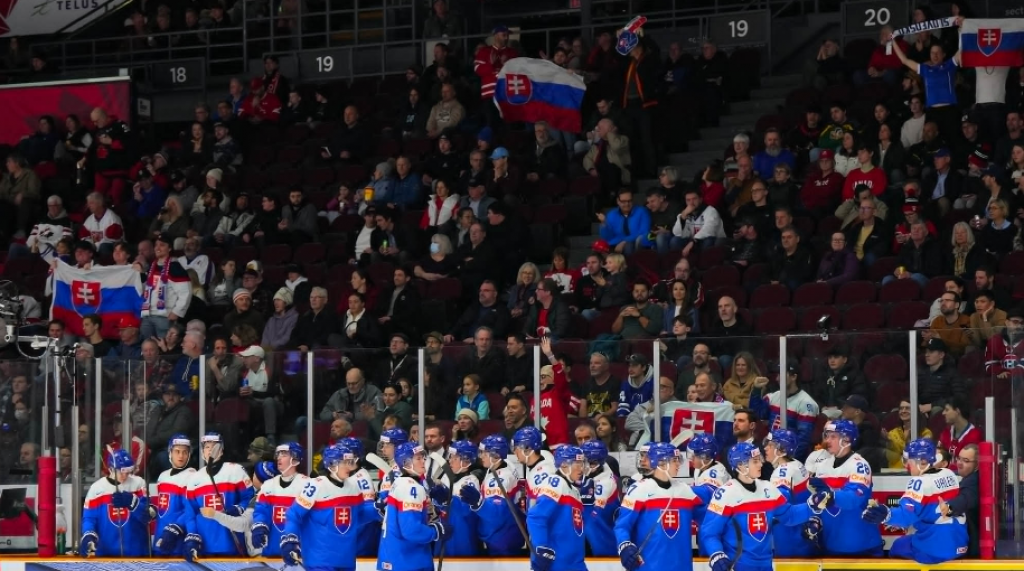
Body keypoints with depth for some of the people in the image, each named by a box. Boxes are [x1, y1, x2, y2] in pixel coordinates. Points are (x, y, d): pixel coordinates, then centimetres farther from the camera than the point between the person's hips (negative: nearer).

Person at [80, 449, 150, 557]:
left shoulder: (138, 483, -1)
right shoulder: (97, 488, -1)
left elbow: (146, 515, -7)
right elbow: (88, 518, -1)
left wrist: (132, 502, -26)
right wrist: (89, 537, -20)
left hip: (136, 551, 0)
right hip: (106, 552, 0)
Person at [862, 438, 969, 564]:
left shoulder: (920, 482, -14)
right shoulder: (949, 475, 9)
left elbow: (907, 514, -27)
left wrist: (886, 515, -44)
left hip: (934, 548, -8)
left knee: (898, 547, 18)